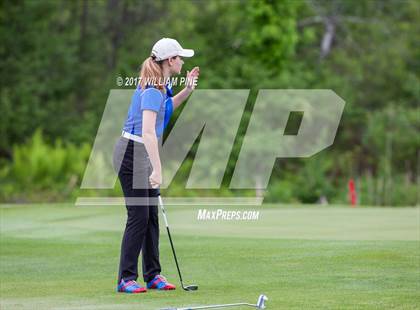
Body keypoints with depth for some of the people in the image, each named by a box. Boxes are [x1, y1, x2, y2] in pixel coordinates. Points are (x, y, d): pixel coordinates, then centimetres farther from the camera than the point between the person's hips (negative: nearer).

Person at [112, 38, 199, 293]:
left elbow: (167, 107, 29)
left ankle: (153, 275, 14)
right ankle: (126, 279, -4)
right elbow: (148, 132, -31)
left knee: (152, 215, 9)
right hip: (132, 154, -9)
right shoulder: (152, 90, -22)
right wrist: (157, 170, -35)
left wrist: (188, 89, 13)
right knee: (138, 216, -8)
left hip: (145, 155, 9)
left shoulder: (161, 86, 6)